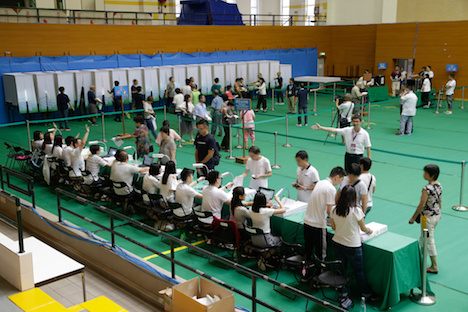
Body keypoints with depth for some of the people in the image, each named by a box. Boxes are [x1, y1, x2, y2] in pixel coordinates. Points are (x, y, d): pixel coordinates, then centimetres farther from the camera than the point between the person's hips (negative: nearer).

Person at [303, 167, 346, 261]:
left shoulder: (320, 183, 10)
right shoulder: (331, 189, -16)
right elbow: (329, 211, -16)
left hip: (307, 221, 8)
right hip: (318, 225, -8)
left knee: (307, 250, 20)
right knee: (320, 253, 5)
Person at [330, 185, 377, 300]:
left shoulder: (334, 210, -7)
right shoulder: (356, 211, -19)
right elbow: (363, 228, -6)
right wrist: (369, 230, 16)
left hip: (337, 242, 4)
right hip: (352, 246, -4)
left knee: (341, 269, 19)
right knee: (359, 271, 13)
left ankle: (343, 291, 29)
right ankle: (366, 293, 28)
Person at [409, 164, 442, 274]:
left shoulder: (427, 189, -25)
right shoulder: (439, 186, 0)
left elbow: (421, 205, -22)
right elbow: (440, 201, 11)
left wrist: (413, 217, -12)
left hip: (428, 217, -8)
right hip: (436, 216, 8)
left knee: (429, 241, 4)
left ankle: (434, 267, 13)